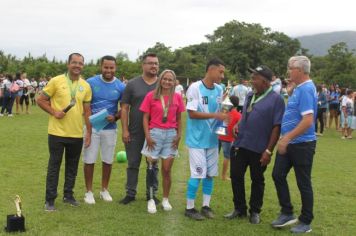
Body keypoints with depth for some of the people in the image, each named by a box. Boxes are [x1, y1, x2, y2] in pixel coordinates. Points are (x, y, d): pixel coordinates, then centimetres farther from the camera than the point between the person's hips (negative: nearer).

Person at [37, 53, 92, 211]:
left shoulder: (86, 86, 5)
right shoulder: (56, 81, -6)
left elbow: (87, 111, 9)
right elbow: (40, 100, -1)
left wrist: (89, 132, 6)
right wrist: (54, 112, -15)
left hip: (77, 134, 4)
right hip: (57, 132, -4)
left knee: (72, 166, 13)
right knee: (54, 166, 4)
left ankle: (68, 195, 29)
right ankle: (50, 200, 13)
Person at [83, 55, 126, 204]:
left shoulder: (120, 86, -3)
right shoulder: (90, 82, -6)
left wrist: (115, 117, -14)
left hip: (110, 128, 2)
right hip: (91, 126, -1)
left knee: (107, 160, 11)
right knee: (89, 160, 2)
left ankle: (104, 190, 28)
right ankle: (89, 191, 16)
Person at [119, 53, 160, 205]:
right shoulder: (132, 84, 0)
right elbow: (124, 108, -1)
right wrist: (125, 130, -7)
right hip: (134, 132, -1)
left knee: (153, 165, 10)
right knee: (133, 164, 8)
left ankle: (151, 194, 22)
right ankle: (130, 193, 20)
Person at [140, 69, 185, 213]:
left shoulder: (177, 97, 3)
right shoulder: (151, 96, -3)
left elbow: (179, 119, 10)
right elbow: (145, 117, -1)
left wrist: (179, 135, 1)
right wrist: (147, 135, -10)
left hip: (171, 135, 2)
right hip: (155, 134, -1)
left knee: (167, 170, 7)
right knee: (151, 168, 2)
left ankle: (165, 199, 20)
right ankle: (151, 199, 13)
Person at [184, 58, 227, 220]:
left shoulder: (219, 90, 7)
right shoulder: (195, 87, -13)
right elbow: (191, 113, -16)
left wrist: (226, 119, -6)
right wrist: (215, 115, -23)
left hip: (212, 139, 6)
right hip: (197, 139, -6)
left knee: (210, 173, 10)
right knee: (197, 174, -4)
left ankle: (206, 205, 23)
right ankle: (189, 208, 10)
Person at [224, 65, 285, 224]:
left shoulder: (276, 99, -12)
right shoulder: (250, 96, 9)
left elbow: (277, 127, -15)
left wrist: (269, 150, -17)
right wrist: (237, 126, 4)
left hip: (259, 148, -6)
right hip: (242, 145, 6)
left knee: (257, 180, 8)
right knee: (236, 175, 9)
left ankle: (255, 212, 24)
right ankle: (239, 209, 24)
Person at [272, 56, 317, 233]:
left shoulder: (306, 89, -19)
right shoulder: (298, 88, 11)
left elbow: (308, 121, -27)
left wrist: (287, 138, -27)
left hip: (302, 144, -9)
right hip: (289, 143, 9)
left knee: (303, 183, 3)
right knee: (278, 175, 9)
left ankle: (305, 222, 17)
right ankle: (287, 213, 22)